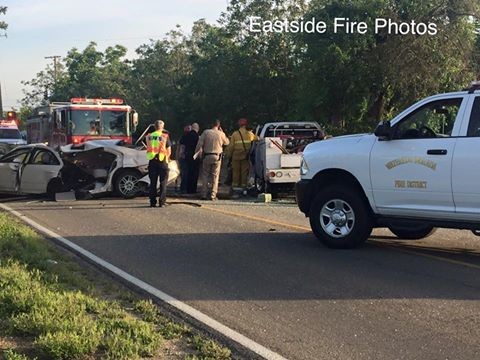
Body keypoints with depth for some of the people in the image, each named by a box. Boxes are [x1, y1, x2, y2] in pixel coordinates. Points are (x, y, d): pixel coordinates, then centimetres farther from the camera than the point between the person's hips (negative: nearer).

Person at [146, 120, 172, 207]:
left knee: (153, 182, 9)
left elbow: (148, 149, 13)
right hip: (162, 161, -3)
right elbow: (169, 151, -2)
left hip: (152, 161, 3)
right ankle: (162, 201, 0)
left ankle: (152, 202, 9)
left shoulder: (149, 136, 5)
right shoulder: (165, 136, -4)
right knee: (163, 182, 4)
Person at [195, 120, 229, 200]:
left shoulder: (206, 132, -2)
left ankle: (204, 194, 4)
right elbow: (227, 142, 17)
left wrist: (196, 153, 6)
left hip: (207, 156, 0)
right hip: (217, 157, 0)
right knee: (215, 176, 4)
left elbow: (199, 144, -4)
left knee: (205, 175, 8)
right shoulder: (221, 134, -1)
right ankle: (212, 195, 1)